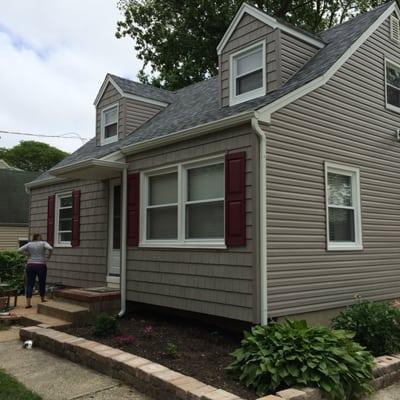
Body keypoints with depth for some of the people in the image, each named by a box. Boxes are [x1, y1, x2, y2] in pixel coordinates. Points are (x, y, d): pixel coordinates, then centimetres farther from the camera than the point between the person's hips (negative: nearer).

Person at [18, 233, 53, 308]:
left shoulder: (29, 244, 8)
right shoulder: (43, 243, 0)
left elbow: (20, 250, 1)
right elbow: (50, 248, -18)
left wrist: (28, 254, 9)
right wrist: (48, 256, -4)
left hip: (30, 265, 2)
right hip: (41, 265, -2)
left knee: (29, 284, 3)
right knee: (42, 283, 13)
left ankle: (28, 303, -3)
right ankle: (42, 299, 27)